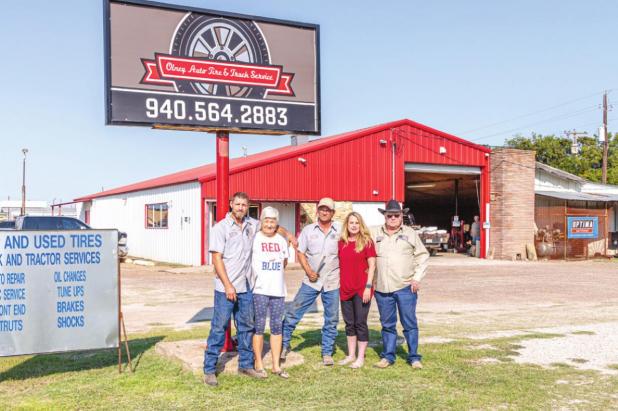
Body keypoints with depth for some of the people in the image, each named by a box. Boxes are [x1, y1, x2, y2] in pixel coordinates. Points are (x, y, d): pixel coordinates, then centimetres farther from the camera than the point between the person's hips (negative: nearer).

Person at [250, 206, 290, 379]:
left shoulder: (281, 240, 12)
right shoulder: (255, 239, -3)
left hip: (278, 289, 5)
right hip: (259, 289, -5)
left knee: (277, 327, 7)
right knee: (259, 327, 1)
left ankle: (276, 366, 15)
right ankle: (258, 364, 13)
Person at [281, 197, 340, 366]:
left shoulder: (340, 230, 1)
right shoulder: (308, 230, 3)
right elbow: (301, 253, 4)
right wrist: (309, 271, -9)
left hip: (332, 282, 0)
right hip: (311, 281, 0)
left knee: (331, 319, 7)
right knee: (293, 313, -1)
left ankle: (327, 353, 20)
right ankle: (284, 345, 14)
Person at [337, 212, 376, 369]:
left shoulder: (366, 241, -4)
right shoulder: (341, 243, 8)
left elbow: (372, 265, -7)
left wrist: (368, 286, -13)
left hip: (362, 289, -5)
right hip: (345, 289, 5)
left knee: (360, 323, 1)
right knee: (349, 324, 13)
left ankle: (361, 357, 11)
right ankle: (351, 355, 25)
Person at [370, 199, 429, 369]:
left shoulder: (410, 234, 5)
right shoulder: (375, 233, 8)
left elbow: (422, 255, 7)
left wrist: (417, 278, -2)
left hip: (405, 287, -1)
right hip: (382, 287, 2)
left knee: (410, 323, 2)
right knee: (387, 324, 10)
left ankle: (414, 357, 12)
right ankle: (388, 356, 21)